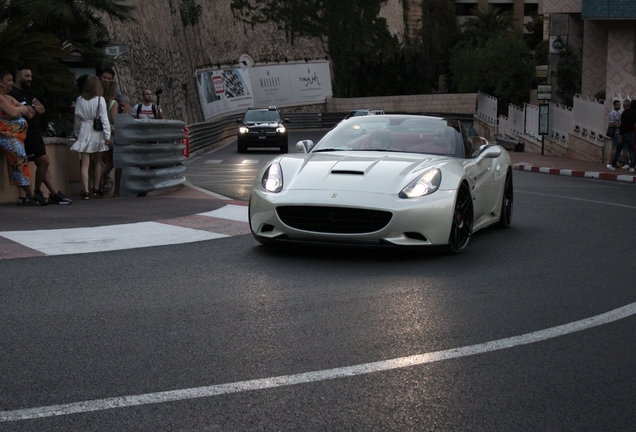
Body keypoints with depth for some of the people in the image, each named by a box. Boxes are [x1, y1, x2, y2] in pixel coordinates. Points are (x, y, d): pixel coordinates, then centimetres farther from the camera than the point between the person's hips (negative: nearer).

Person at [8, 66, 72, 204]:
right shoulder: (15, 94, -14)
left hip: (35, 133, 10)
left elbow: (41, 109, 9)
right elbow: (29, 114, -21)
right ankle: (37, 192, 0)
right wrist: (33, 108, 0)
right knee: (45, 161, -14)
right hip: (27, 135, -10)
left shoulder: (27, 93, 18)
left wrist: (32, 108, -11)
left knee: (42, 164, 7)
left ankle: (55, 193, 6)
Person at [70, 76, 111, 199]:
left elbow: (77, 118, 9)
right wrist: (107, 135, -5)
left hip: (84, 133, 1)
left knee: (85, 163, -1)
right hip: (97, 133, -1)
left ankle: (85, 191, -9)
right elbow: (104, 118, -7)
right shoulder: (100, 100, -6)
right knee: (98, 162, 12)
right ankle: (96, 189, 17)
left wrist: (77, 133, 20)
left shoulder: (79, 100, 2)